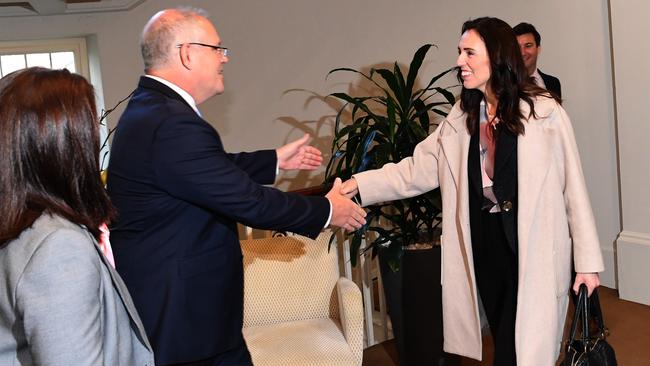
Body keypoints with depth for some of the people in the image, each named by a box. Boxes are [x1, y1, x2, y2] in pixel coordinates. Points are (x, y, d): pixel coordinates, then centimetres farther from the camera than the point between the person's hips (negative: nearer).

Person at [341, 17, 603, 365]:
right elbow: (418, 169, 1)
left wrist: (587, 259, -4)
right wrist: (360, 184, -11)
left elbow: (573, 186, -5)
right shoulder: (461, 117, 7)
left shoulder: (544, 112, -6)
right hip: (483, 241, 4)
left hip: (532, 246, -4)